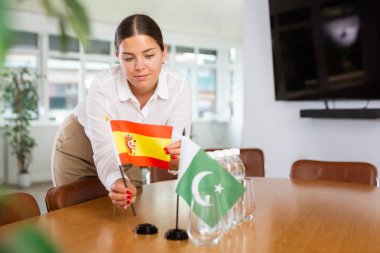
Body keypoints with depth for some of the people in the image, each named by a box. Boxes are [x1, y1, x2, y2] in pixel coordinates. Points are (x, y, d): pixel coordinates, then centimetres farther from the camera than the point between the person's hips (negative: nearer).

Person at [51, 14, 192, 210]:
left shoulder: (179, 86, -26)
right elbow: (105, 153, -36)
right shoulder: (102, 87, -33)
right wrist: (116, 182, -58)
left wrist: (176, 159, -52)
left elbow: (178, 147, -28)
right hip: (80, 143, -2)